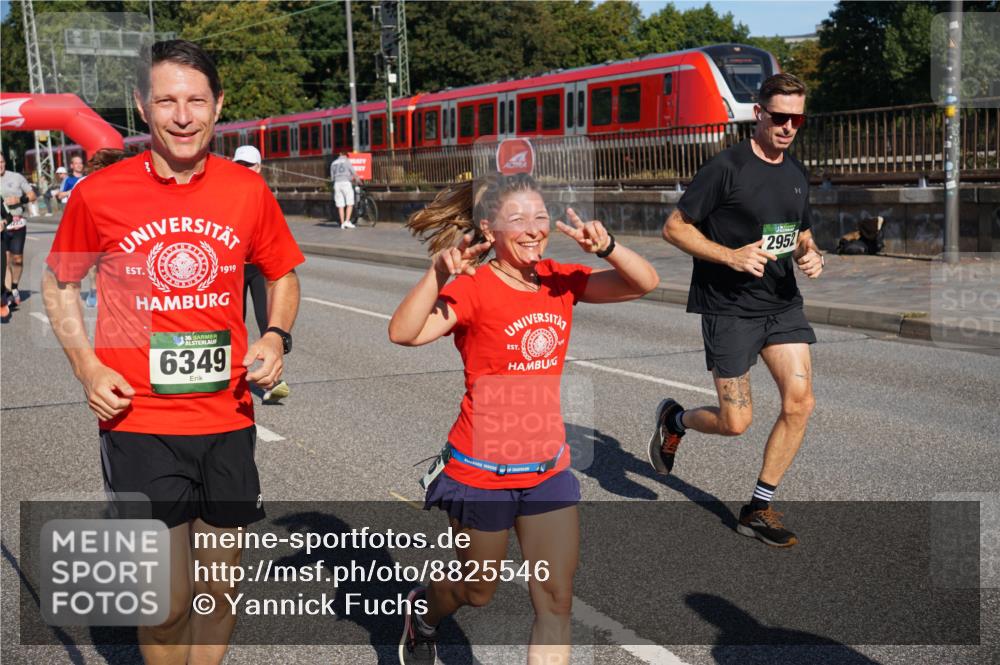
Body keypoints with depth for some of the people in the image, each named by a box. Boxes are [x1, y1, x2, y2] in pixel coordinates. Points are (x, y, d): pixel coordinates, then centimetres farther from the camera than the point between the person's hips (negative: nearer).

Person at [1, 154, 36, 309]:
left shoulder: (16, 177, 5)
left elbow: (32, 195, 9)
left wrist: (19, 200, -11)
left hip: (18, 224, 1)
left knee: (17, 258, 8)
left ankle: (14, 288, 28)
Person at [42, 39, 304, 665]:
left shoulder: (247, 190, -1)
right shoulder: (99, 193, -6)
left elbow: (283, 275, 14)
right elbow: (59, 284, 8)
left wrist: (276, 337, -5)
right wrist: (87, 366, -5)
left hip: (227, 420, 3)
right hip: (140, 424, -2)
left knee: (219, 594, 14)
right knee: (168, 603, 0)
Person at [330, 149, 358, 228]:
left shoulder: (333, 163, 17)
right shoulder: (346, 161, 1)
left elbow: (332, 177, 19)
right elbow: (354, 172, -3)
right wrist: (356, 179, 14)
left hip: (337, 183, 5)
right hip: (346, 183, -5)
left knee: (340, 205, 4)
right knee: (350, 204, 0)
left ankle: (342, 223, 2)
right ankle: (347, 221, -11)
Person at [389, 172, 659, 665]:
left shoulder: (559, 281, -1)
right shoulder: (473, 289, -16)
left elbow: (644, 283, -7)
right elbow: (403, 332, -31)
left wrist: (605, 247, -24)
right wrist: (439, 272, -44)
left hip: (548, 468, 4)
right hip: (482, 470, -4)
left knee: (556, 602, 2)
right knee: (478, 591, 18)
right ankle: (422, 610, 52)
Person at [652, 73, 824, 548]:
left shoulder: (797, 175, 10)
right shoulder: (727, 168, -11)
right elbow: (674, 227, -10)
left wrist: (810, 255, 0)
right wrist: (730, 255, -21)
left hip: (782, 303, 6)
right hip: (729, 307, -6)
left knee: (800, 403, -6)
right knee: (736, 422, -4)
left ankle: (758, 509, 10)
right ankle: (673, 420, 31)